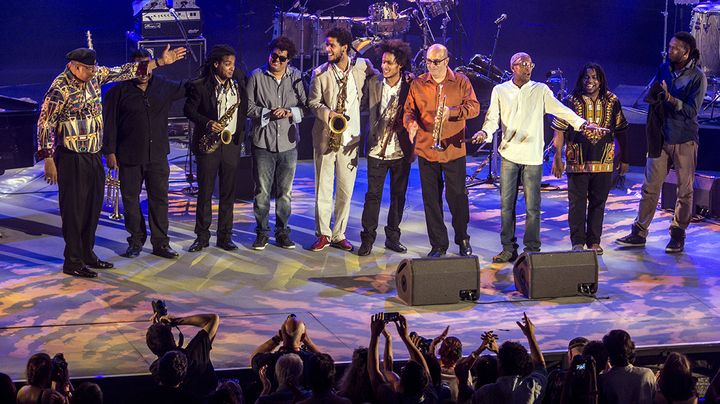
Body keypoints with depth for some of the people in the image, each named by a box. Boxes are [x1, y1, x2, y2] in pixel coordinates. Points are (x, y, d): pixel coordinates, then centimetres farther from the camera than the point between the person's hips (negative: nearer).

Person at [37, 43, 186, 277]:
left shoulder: (95, 75, 4)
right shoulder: (60, 89, -16)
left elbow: (123, 72, 10)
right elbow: (45, 124, -14)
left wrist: (160, 62, 7)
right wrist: (47, 159, -16)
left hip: (93, 155, 8)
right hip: (72, 159, -8)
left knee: (93, 206, 14)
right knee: (74, 209, -2)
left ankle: (87, 255, 26)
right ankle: (73, 262, 6)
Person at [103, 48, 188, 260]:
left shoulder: (164, 86, 6)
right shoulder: (119, 91, -4)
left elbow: (187, 88, 22)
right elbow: (109, 123, -3)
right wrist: (109, 151, -7)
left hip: (158, 155, 2)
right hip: (129, 157, -2)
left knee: (159, 198, 4)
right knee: (131, 200, 5)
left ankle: (160, 243, 11)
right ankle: (136, 241, 18)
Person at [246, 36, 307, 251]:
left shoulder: (296, 77, 4)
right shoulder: (257, 76, 0)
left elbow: (306, 105, 5)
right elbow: (248, 106, -2)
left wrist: (290, 112, -13)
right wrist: (268, 113, -15)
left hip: (288, 142, 2)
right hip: (263, 142, -2)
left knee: (285, 191, 10)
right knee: (262, 191, 2)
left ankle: (282, 231, 20)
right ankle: (262, 232, 14)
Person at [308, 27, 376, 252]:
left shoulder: (362, 67, 2)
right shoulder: (320, 73, 0)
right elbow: (313, 102, 0)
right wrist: (328, 113, -18)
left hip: (350, 137, 1)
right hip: (325, 136, -1)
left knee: (346, 189, 5)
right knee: (323, 187, 2)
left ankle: (339, 235, 14)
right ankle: (323, 234, 10)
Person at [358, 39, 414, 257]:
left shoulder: (410, 85, -3)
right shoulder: (374, 83, 0)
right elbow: (367, 108, 10)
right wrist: (373, 134, 0)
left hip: (401, 149, 0)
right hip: (377, 148, 0)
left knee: (398, 195, 9)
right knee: (373, 194, -1)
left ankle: (392, 237, 20)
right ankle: (368, 238, 6)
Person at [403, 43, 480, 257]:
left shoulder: (460, 81, 1)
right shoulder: (418, 84, 6)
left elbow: (474, 107, -4)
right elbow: (409, 109, 6)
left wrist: (452, 111, -21)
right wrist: (411, 123, -17)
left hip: (454, 149, -2)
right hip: (426, 149, 2)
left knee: (457, 196, 3)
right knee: (431, 199, 4)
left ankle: (462, 239, 23)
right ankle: (438, 244, 14)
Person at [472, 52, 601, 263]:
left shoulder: (541, 90, 3)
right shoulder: (500, 91, 6)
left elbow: (560, 109, -3)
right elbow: (493, 118, 2)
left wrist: (581, 123, -18)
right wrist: (485, 132, -20)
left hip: (532, 156, -1)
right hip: (509, 154, 2)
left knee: (532, 207, 0)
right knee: (506, 204, 5)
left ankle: (532, 249, 8)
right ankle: (508, 248, 15)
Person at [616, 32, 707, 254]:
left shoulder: (697, 77, -9)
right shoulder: (664, 69, 7)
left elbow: (692, 110, -17)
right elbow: (652, 96, 16)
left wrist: (671, 99, -29)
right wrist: (655, 94, -4)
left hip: (684, 140, -4)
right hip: (660, 137, 4)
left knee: (685, 190, 4)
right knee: (650, 187, 6)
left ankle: (677, 235, 14)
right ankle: (639, 233, 11)